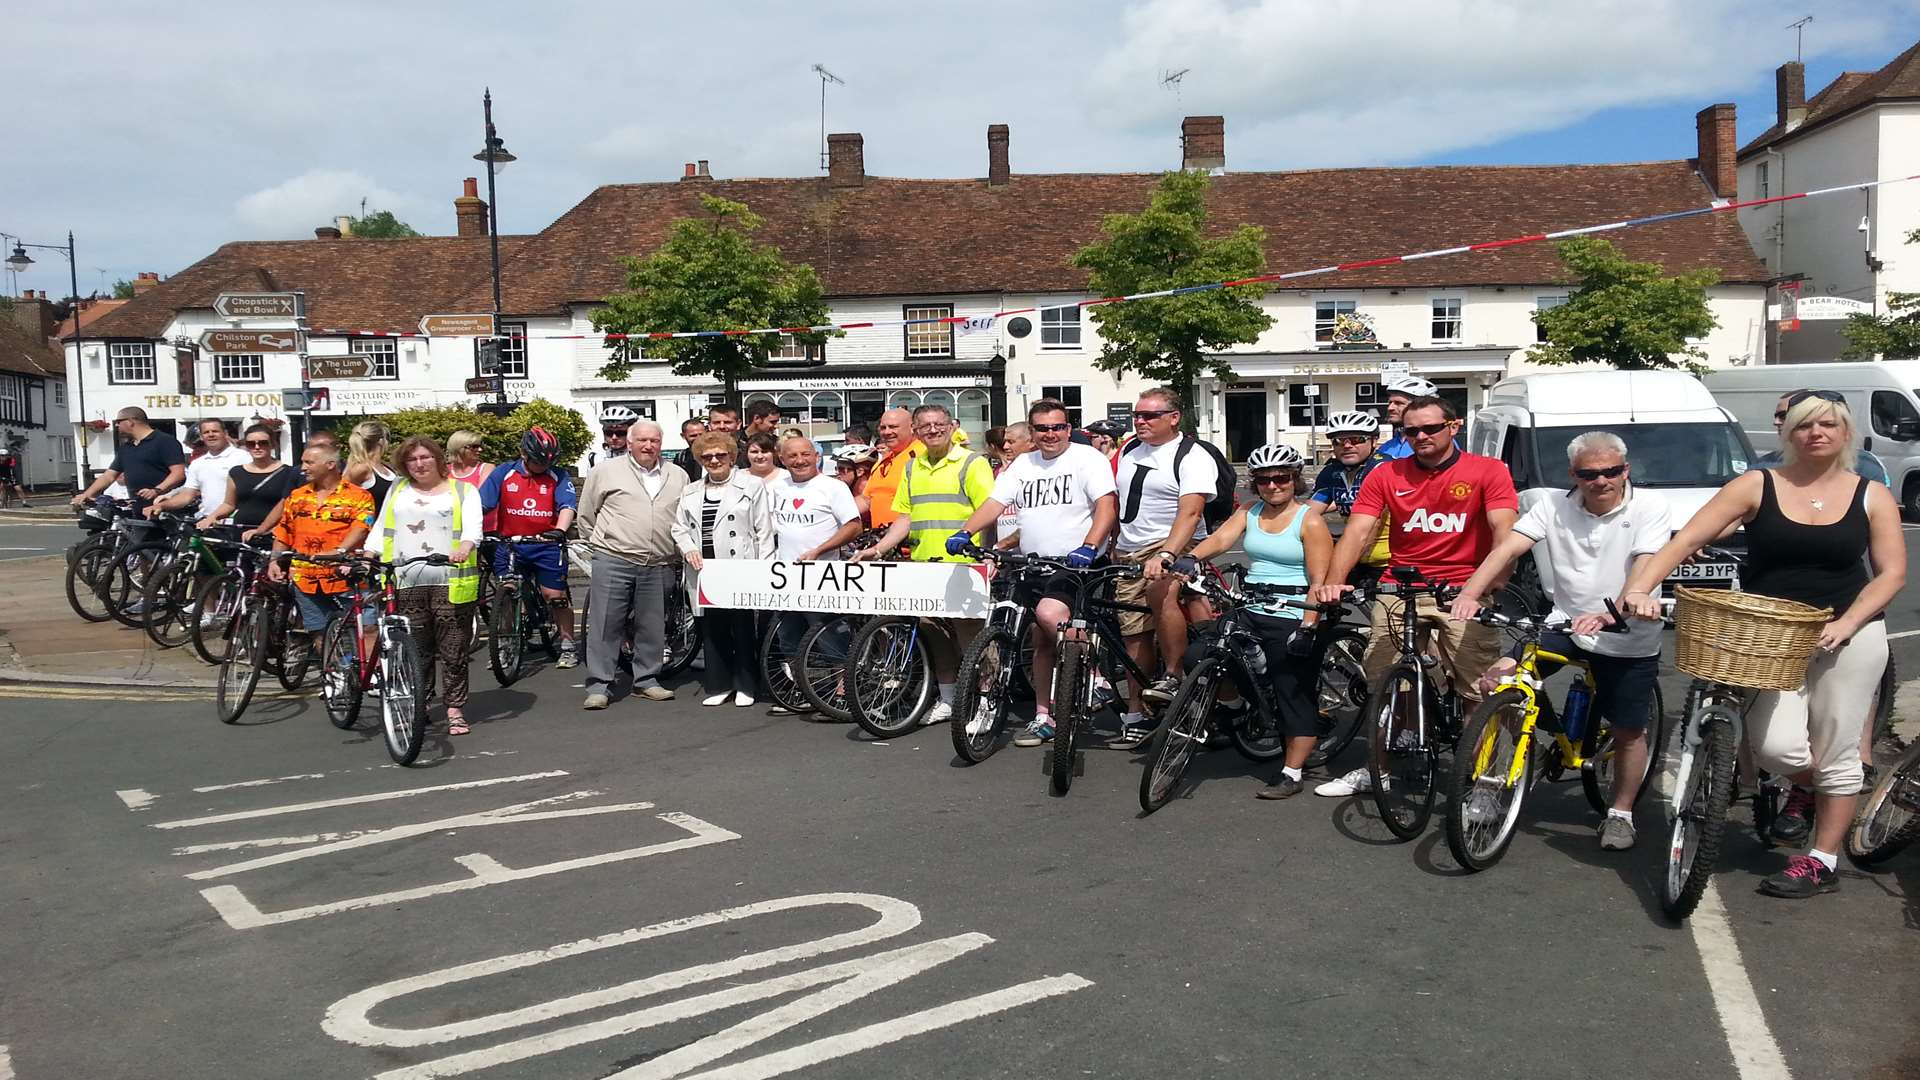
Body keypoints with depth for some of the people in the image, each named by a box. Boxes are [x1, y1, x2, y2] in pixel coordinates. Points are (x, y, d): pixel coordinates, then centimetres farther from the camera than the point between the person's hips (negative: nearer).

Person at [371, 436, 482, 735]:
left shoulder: (462, 490, 10)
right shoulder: (397, 489, 21)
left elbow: (473, 525, -5)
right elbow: (382, 529, 21)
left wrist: (465, 548, -26)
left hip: (450, 582, -2)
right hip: (405, 583, 3)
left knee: (453, 651, -1)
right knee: (415, 652, 2)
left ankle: (455, 710, 8)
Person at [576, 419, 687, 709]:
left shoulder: (678, 477, 12)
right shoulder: (606, 471, 3)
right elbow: (587, 513, 10)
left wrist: (678, 551, 12)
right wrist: (602, 544, 9)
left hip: (658, 566, 3)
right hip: (613, 562, -3)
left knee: (652, 627, 9)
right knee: (606, 625, -2)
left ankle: (647, 681, 21)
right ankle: (598, 686, 3)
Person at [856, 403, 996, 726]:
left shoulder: (972, 463, -3)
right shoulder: (913, 468, 17)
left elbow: (989, 511, -11)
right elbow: (905, 518, 17)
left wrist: (964, 536, -26)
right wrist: (878, 549, 6)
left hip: (962, 565, -6)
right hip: (924, 565, 6)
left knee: (968, 633, -4)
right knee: (933, 632, 12)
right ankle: (946, 698, 24)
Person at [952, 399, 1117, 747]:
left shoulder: (1087, 458, -3)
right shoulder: (1022, 465, 14)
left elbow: (1106, 506, -14)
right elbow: (995, 503, 7)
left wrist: (1089, 547, -28)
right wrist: (965, 532, -9)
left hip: (1076, 565, -6)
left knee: (1048, 613, -29)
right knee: (1041, 641, 9)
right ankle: (1044, 716, 17)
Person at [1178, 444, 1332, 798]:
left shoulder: (1310, 521, -6)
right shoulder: (1250, 512, 10)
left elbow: (1320, 580, -11)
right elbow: (1222, 538, -6)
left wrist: (1307, 627, -19)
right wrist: (1192, 558, -26)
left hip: (1292, 619, -6)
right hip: (1250, 610, 6)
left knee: (1296, 695, 0)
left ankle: (1291, 772, 8)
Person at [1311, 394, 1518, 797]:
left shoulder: (1488, 471, 0)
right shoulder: (1385, 475, 5)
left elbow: (1503, 530, -12)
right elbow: (1357, 532, -4)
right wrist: (1333, 580, -21)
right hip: (1400, 590, 2)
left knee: (1479, 691, -9)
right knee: (1382, 683, 4)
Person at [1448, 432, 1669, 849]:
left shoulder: (1650, 506, -11)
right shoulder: (1554, 506, -3)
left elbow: (1644, 569, -24)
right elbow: (1508, 548, -14)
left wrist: (1610, 615, -42)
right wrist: (1470, 594, -31)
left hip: (1629, 641, -2)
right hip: (1565, 624, 2)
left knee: (1628, 730, 7)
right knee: (1495, 680, -14)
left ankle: (1621, 813, 28)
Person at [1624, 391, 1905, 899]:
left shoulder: (1872, 497, 3)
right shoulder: (1757, 486, -2)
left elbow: (1891, 573, 1)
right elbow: (1687, 539, -10)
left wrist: (1846, 623, -16)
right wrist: (1640, 588, -25)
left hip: (1849, 637, 1)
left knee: (1836, 755, 4)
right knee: (1776, 747, -14)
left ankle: (1822, 862, 19)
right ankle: (1806, 785, 23)